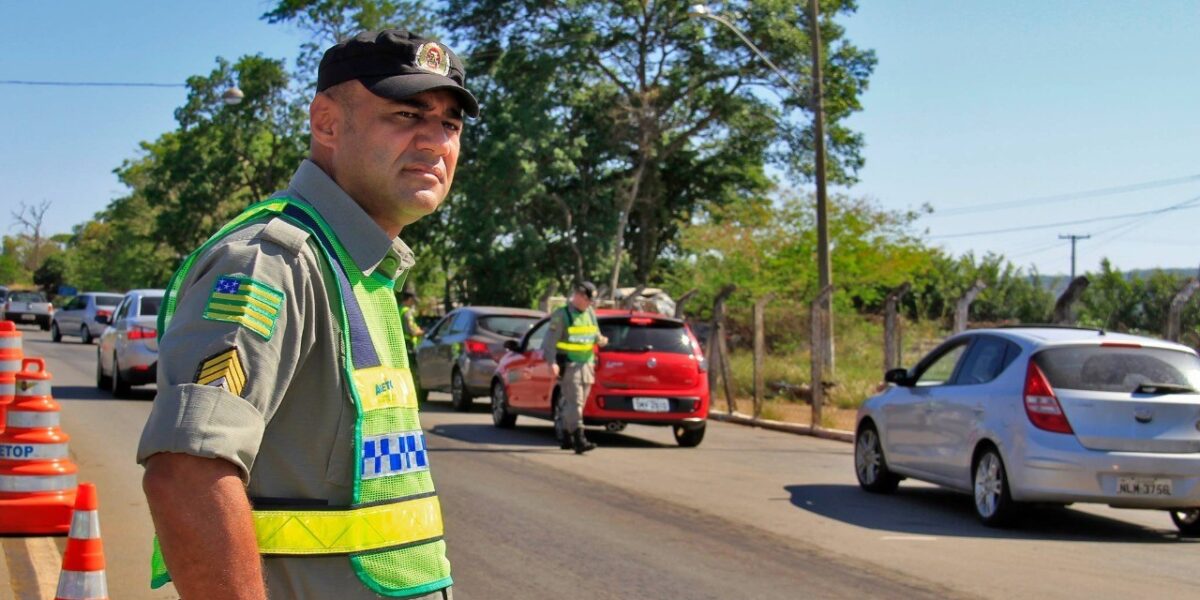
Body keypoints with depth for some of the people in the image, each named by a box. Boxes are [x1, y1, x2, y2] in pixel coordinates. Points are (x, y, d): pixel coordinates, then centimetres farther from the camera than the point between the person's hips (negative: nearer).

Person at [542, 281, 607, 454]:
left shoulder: (590, 313, 14)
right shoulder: (561, 315, -6)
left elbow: (596, 334, 22)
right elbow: (550, 341, -10)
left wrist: (600, 340, -2)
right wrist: (552, 362, -21)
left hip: (586, 365, 7)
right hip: (568, 366, -7)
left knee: (574, 403, 11)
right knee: (574, 403, -13)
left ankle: (567, 439, 21)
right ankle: (579, 440, -20)